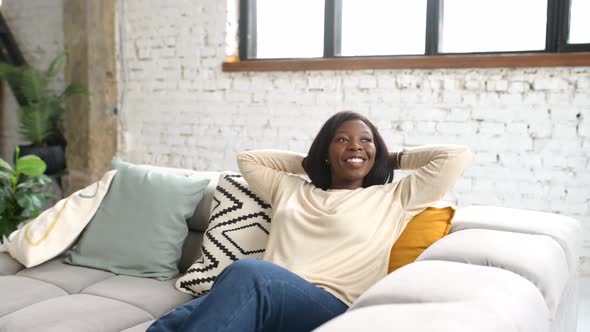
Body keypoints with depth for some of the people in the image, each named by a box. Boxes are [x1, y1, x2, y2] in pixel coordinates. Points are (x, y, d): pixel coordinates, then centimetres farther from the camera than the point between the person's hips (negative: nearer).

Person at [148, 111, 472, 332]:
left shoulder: (392, 199, 18)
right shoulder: (291, 189, 31)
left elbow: (457, 156, 14)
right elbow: (247, 159, 44)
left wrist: (394, 158, 26)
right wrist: (306, 162, 38)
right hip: (262, 298, 4)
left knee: (247, 272, -38)